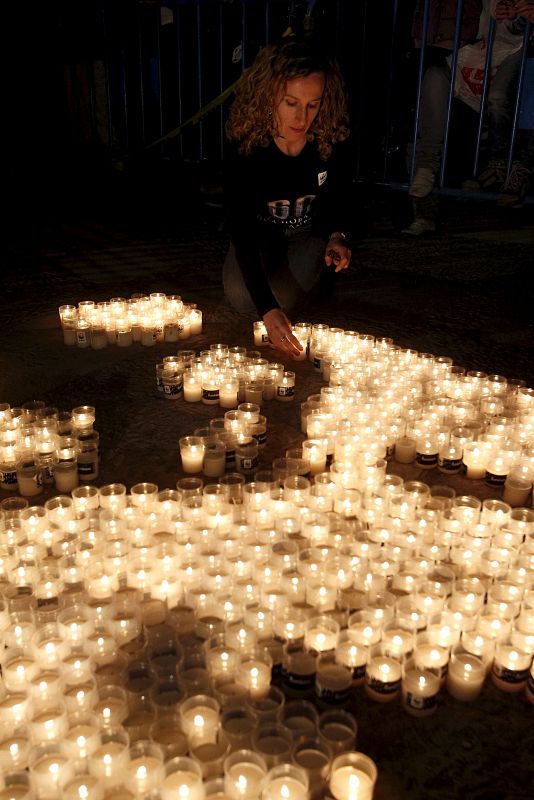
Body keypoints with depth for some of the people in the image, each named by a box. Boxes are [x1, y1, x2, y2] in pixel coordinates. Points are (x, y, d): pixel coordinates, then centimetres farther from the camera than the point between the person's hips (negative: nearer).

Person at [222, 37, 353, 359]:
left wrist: (338, 234, -24)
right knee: (241, 297, -25)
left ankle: (316, 275, 7)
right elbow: (240, 228, -36)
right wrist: (267, 309, -48)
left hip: (311, 230, 0)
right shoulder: (245, 148, -29)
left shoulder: (332, 140, -21)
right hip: (261, 232, 1)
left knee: (286, 298, -30)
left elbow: (340, 194, 0)